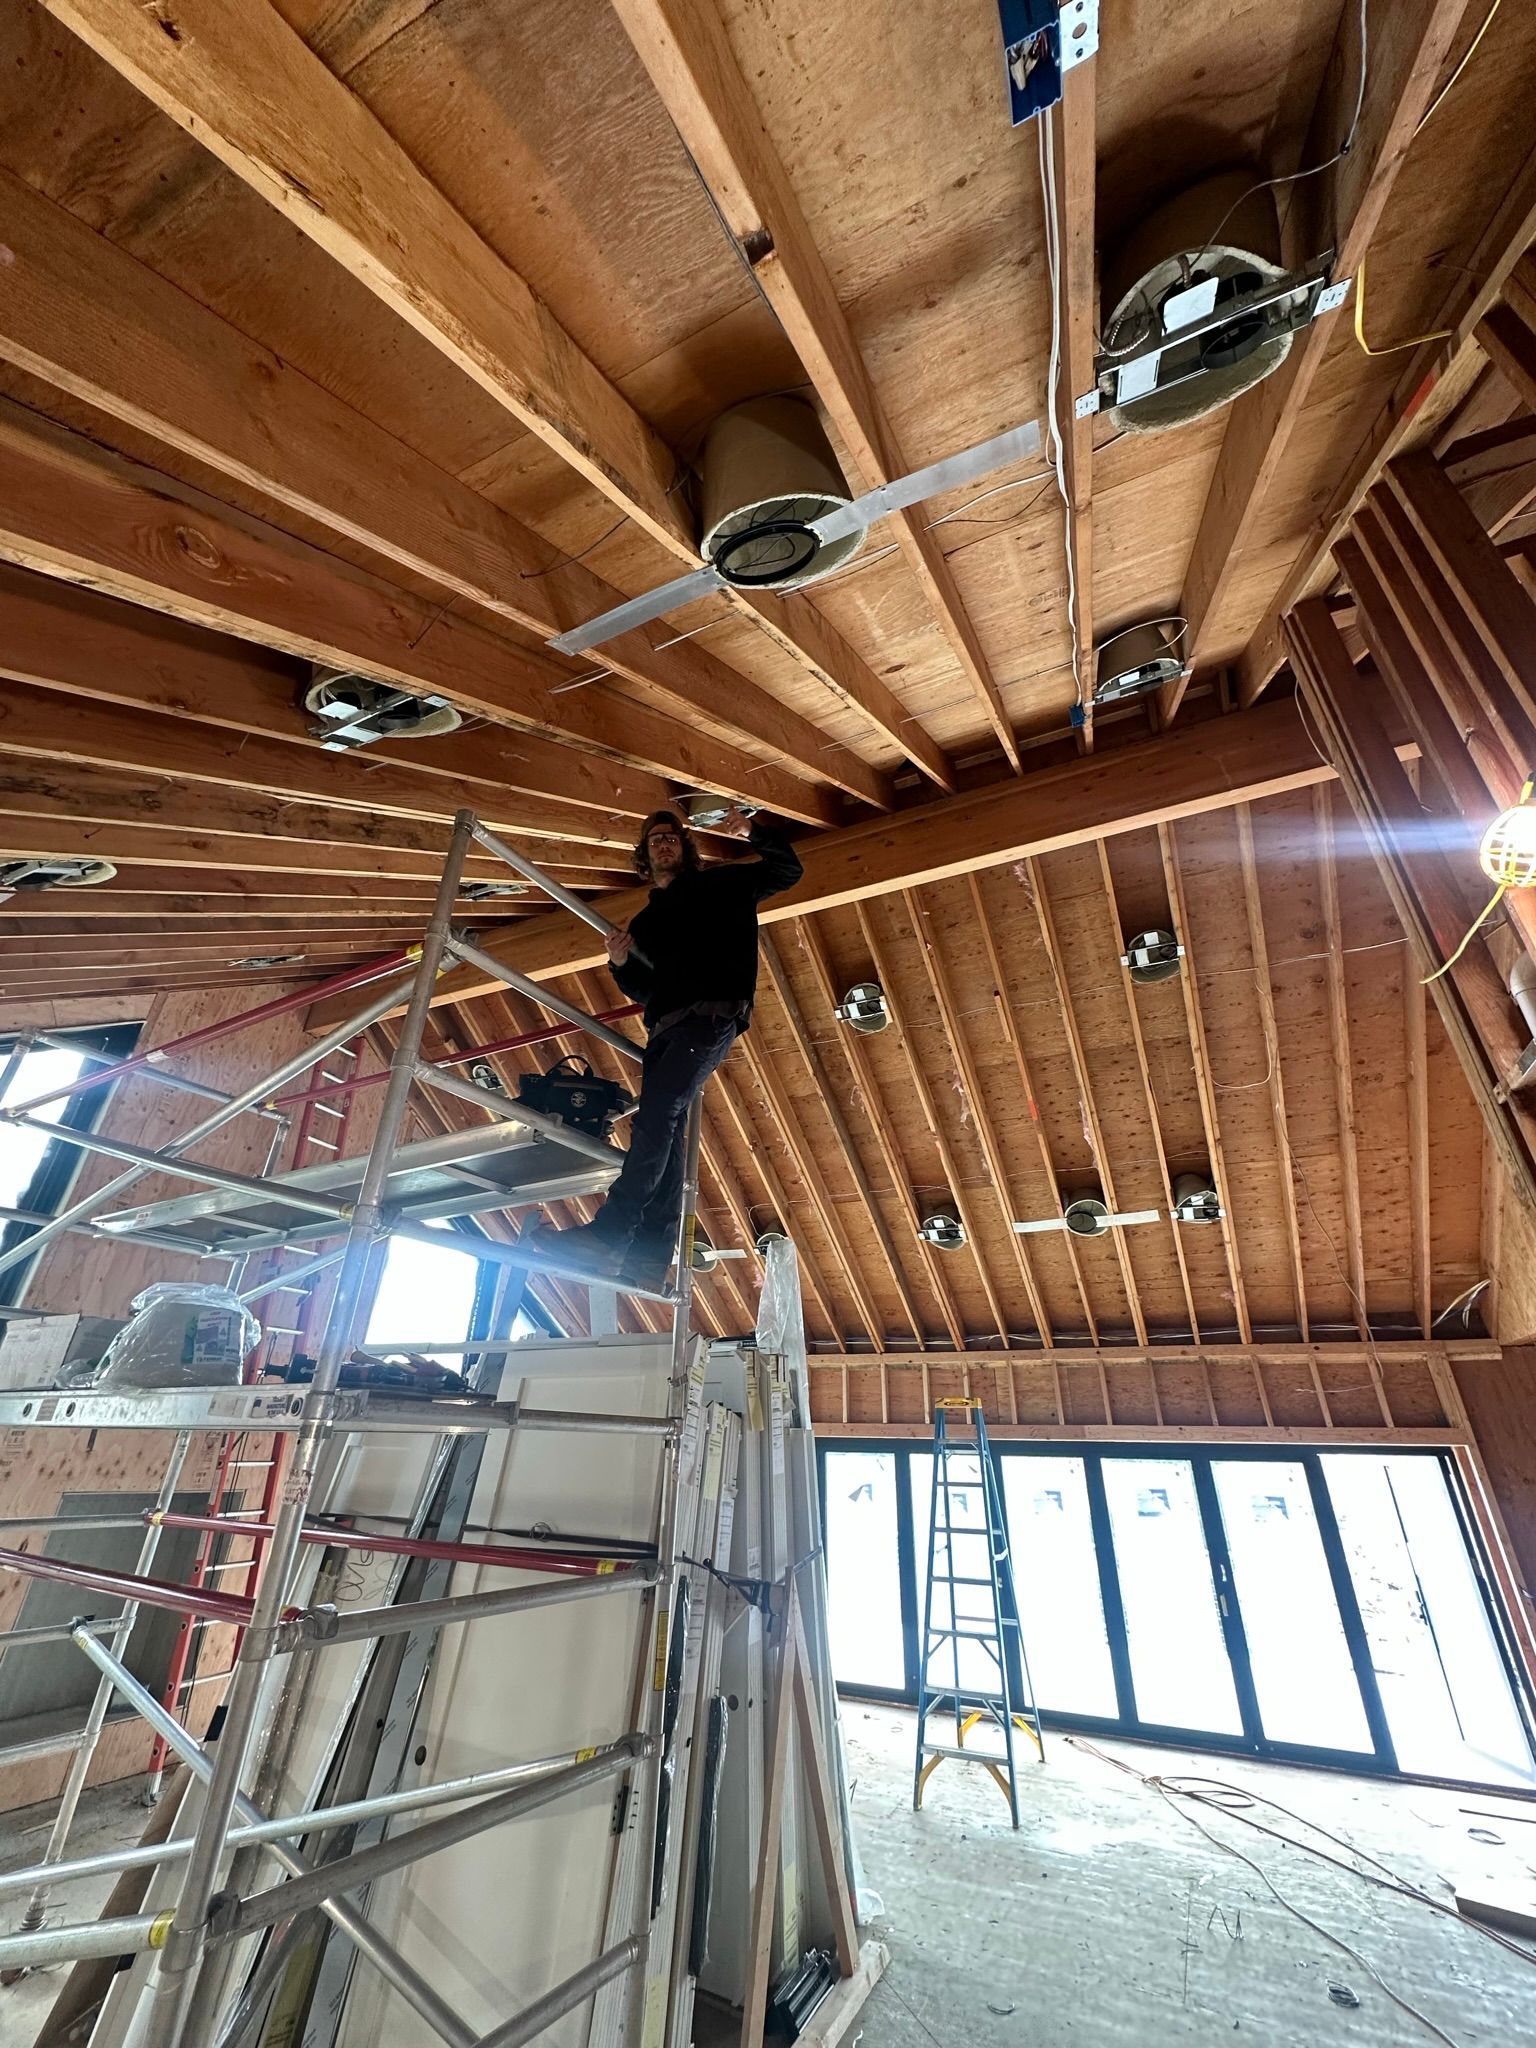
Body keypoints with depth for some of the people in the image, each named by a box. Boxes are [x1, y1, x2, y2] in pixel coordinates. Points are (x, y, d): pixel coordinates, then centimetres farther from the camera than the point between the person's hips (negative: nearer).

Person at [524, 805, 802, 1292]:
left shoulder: (720, 883, 18)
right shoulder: (645, 920, 30)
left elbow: (788, 871, 16)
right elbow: (641, 990, 27)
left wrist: (756, 832, 1)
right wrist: (620, 964, 7)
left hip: (713, 1014, -6)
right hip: (664, 1028, 6)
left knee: (658, 1111, -23)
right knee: (666, 1128, -5)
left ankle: (608, 1236, -29)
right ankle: (648, 1260, -10)